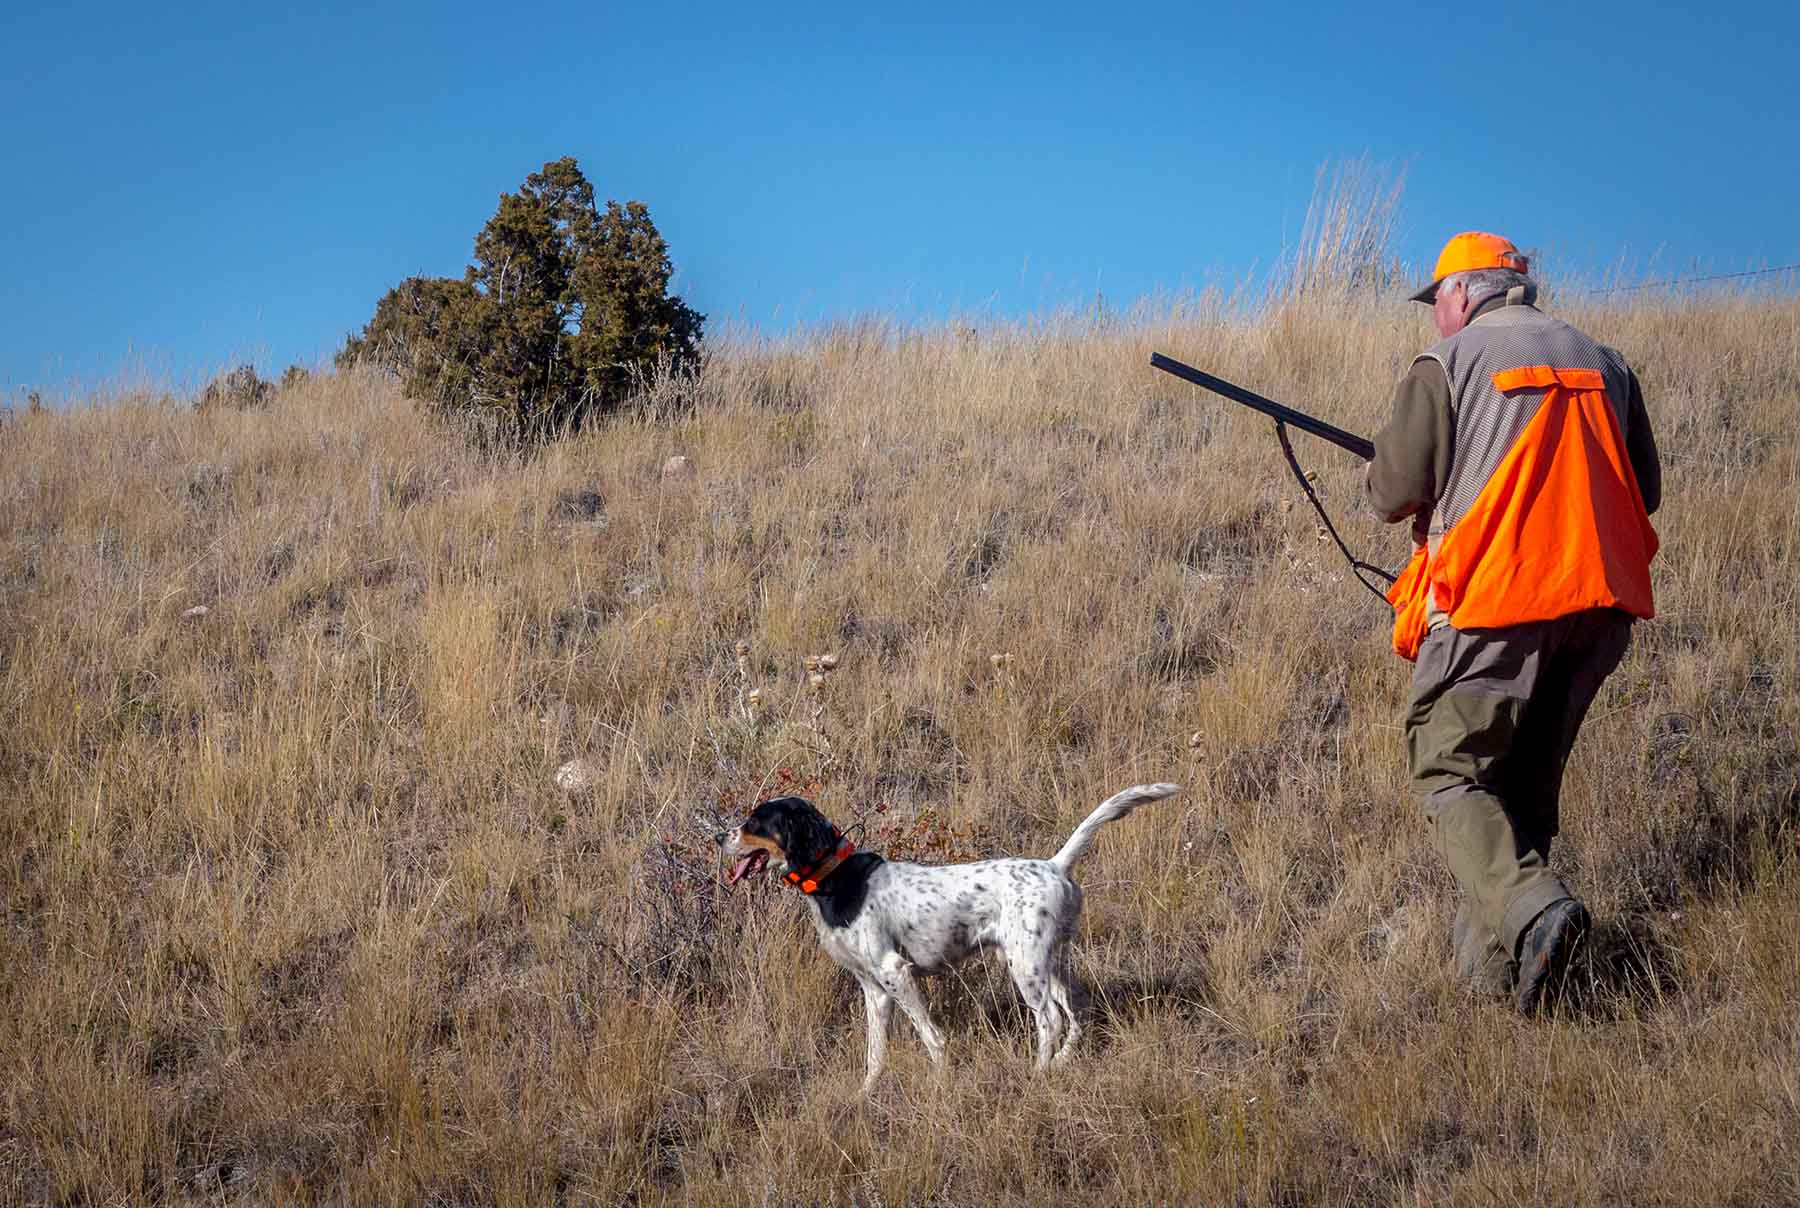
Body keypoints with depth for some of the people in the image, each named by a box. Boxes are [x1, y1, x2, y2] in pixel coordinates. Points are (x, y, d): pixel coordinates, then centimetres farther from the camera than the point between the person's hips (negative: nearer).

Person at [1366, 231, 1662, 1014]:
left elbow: (1394, 494, -6)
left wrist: (1383, 472, 18)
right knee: (1526, 780, 17)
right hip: (1597, 598, 6)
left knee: (1448, 773, 1)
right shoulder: (1601, 363, 14)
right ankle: (1492, 958, 15)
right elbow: (1643, 489, 17)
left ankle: (1531, 905, -24)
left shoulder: (1447, 365, -3)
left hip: (1490, 601, -6)